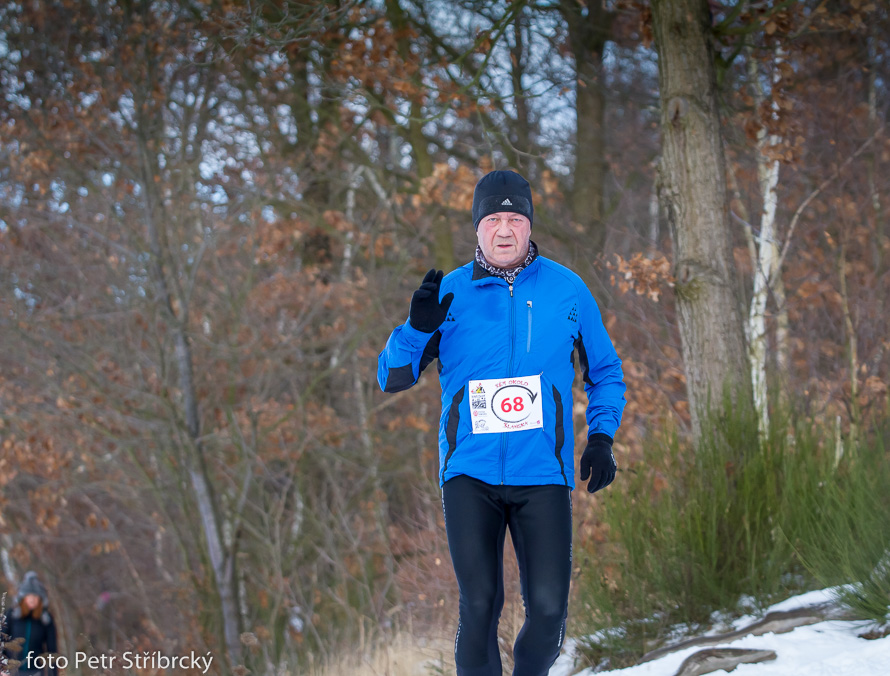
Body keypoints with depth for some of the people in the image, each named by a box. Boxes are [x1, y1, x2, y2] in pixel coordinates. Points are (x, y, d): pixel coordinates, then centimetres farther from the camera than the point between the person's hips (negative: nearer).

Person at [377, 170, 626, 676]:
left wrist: (601, 438, 3)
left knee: (548, 609, -9)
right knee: (479, 606, -8)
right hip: (470, 472, 0)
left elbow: (605, 373, 18)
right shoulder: (450, 293, 4)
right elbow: (392, 378, 5)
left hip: (542, 474, 0)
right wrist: (418, 327, -13)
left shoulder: (567, 291, 6)